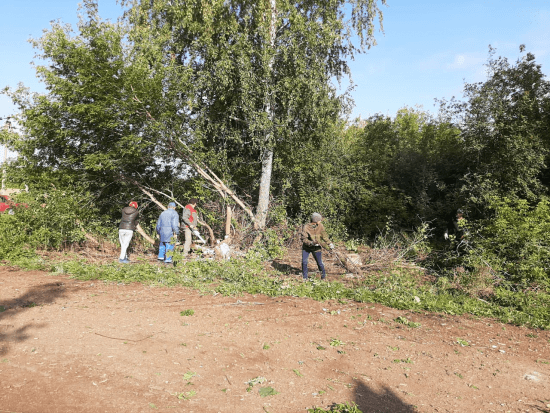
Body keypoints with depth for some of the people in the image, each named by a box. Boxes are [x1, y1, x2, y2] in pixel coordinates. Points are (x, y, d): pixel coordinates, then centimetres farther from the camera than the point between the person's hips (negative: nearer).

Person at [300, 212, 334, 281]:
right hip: (306, 247, -1)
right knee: (304, 262, -5)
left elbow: (324, 235, 5)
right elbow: (304, 239, -19)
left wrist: (329, 243, 2)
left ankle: (323, 276, 26)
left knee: (319, 263, 2)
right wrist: (311, 243, -33)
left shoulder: (320, 226, -10)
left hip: (316, 248, 1)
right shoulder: (306, 227, -20)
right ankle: (305, 277, 13)